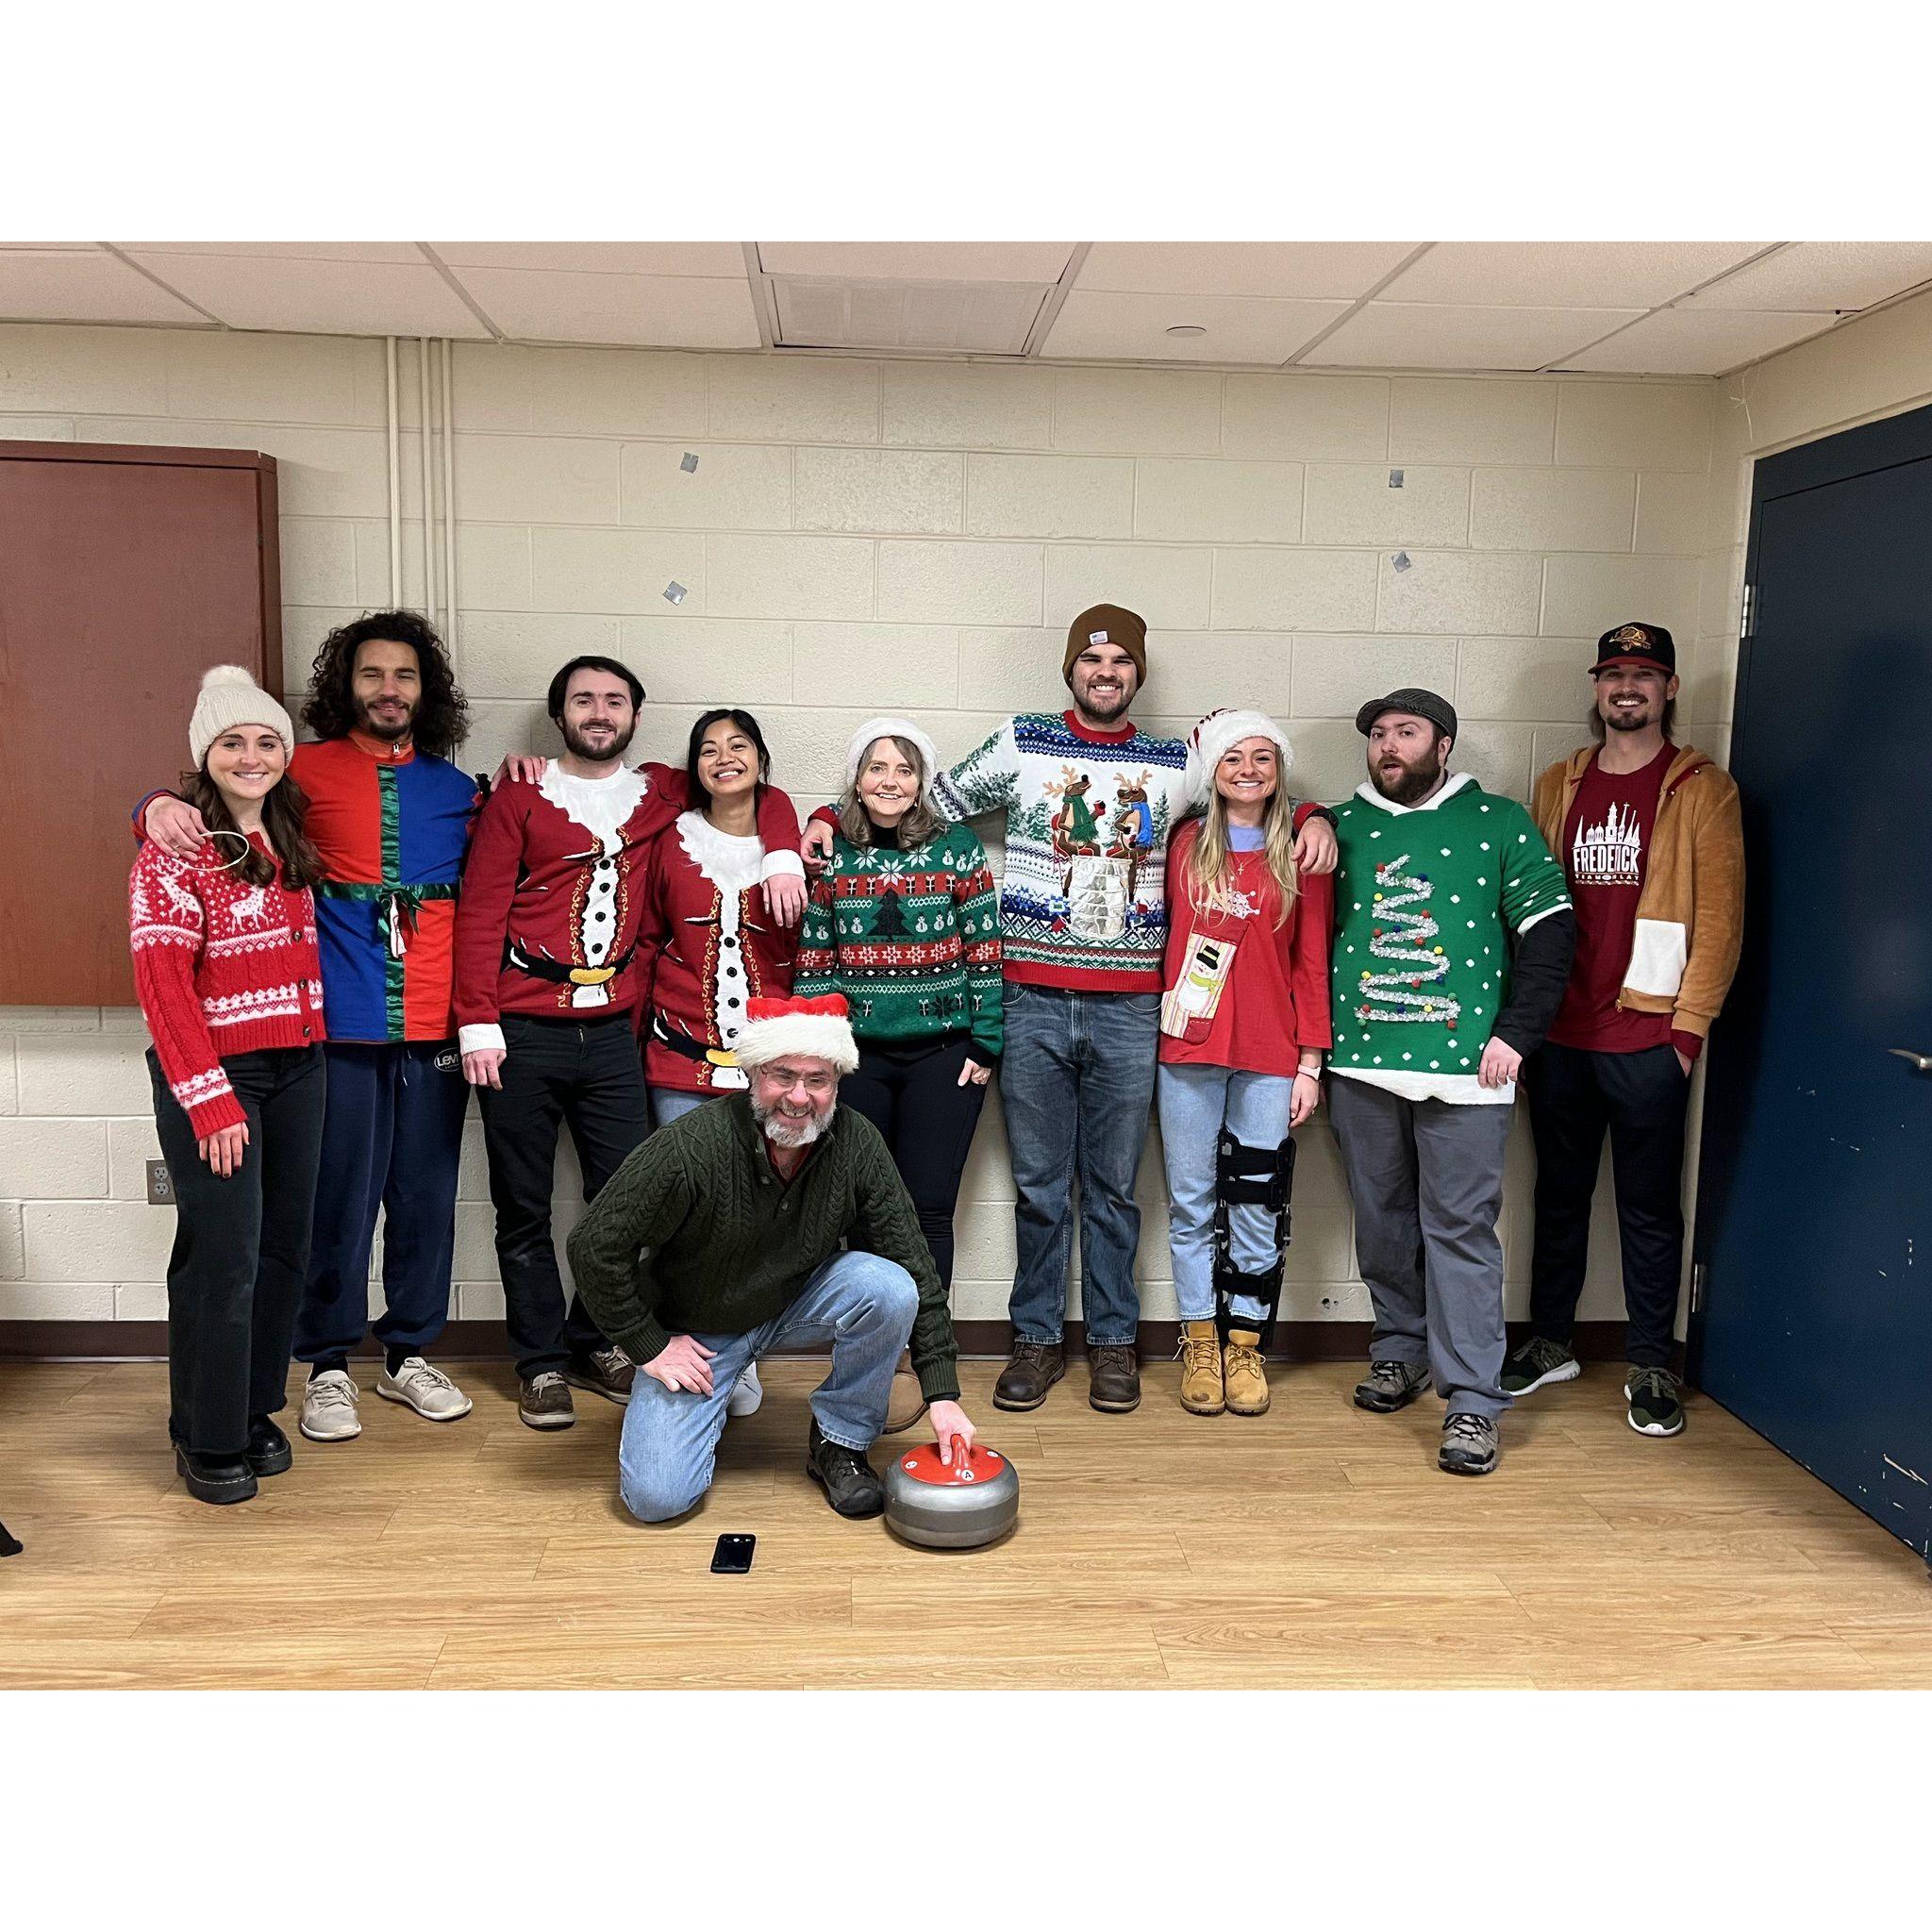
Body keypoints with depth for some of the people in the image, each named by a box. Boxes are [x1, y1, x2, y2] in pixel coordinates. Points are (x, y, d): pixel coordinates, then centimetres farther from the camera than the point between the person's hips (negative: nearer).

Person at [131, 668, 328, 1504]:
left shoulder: (290, 840, 11)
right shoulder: (176, 850, -9)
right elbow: (162, 983, -14)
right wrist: (210, 1103, -17)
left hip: (297, 1070, 6)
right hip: (216, 1075, -6)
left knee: (283, 1248, 9)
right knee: (223, 1257, -3)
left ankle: (255, 1411, 24)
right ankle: (208, 1437, 13)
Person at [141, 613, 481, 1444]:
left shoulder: (457, 790, 12)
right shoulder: (306, 773, 2)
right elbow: (211, 794, 2)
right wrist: (162, 804, -19)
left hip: (434, 1033, 3)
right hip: (339, 1031, -3)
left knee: (426, 1198, 10)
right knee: (338, 1201, 2)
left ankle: (409, 1356, 26)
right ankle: (328, 1367, 20)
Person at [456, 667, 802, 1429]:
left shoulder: (658, 799, 9)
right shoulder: (519, 797, 2)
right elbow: (479, 913, -3)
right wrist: (477, 1023, -10)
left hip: (612, 1031, 2)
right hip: (524, 1032, -2)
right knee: (524, 1208, 5)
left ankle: (595, 1345, 23)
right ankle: (542, 1363, 18)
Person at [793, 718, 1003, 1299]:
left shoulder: (957, 849, 1)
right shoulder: (830, 855, 4)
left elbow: (984, 952, 1)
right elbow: (813, 962, 6)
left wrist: (985, 1044, -3)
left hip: (943, 1053, -1)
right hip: (856, 1056, 2)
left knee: (928, 1209, -1)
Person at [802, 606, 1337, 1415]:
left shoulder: (1176, 764, 9)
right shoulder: (1022, 743, 6)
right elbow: (930, 800, 13)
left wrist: (1312, 819, 2)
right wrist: (832, 817, 3)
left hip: (1128, 1006, 1)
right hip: (1034, 1000, 0)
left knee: (1113, 1186, 9)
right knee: (1038, 1184, 7)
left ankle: (1112, 1340, 22)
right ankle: (1036, 1338, 21)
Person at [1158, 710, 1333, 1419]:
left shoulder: (1302, 848, 1)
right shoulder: (1187, 843, 5)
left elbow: (1312, 960, 0)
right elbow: (1168, 938, 9)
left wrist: (1310, 1062, -2)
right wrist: (1162, 1022, -1)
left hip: (1270, 1056, -1)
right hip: (1190, 1048, 1)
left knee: (1259, 1203, 5)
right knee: (1192, 1201, 7)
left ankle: (1245, 1346, 19)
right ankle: (1200, 1343, 20)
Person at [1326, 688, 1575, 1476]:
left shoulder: (1499, 824, 3)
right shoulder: (1343, 825, 11)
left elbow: (1550, 929, 1)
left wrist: (1516, 1033, -6)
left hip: (1464, 1065, -3)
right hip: (1360, 1061, 3)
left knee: (1461, 1228, -3)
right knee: (1381, 1219, 13)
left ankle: (1472, 1401, 1)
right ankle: (1400, 1350, 30)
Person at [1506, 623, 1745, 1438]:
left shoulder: (1702, 789, -1)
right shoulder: (1558, 785, 10)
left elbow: (1719, 917, -5)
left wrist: (1689, 1028, -9)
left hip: (1646, 1036, -3)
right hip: (1557, 1033, 4)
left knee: (1649, 1207, 5)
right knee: (1559, 1194, 14)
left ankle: (1651, 1367, 17)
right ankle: (1549, 1343, 27)